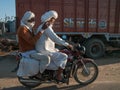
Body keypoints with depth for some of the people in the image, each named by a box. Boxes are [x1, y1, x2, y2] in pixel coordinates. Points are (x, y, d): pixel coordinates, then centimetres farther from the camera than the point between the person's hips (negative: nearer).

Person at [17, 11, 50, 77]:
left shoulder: (29, 28, 13)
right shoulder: (22, 29, -20)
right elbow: (32, 41, -31)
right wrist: (42, 30, -32)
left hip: (32, 49, 10)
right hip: (28, 53, -10)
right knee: (46, 58, -26)